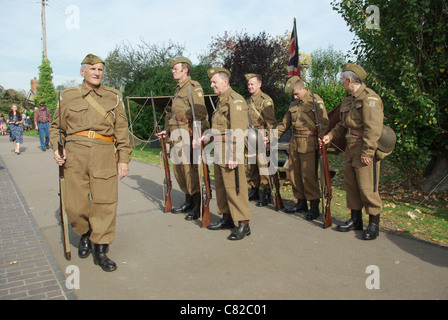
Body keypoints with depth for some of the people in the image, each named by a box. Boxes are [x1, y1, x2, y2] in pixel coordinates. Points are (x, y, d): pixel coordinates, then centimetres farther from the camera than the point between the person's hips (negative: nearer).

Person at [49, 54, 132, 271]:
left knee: (105, 202, -4)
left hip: (105, 155, 0)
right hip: (75, 154, 1)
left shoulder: (113, 97, 12)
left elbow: (122, 130, 10)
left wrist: (124, 159, 4)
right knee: (75, 204, 1)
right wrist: (56, 148, 0)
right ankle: (85, 234, 32)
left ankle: (100, 250, 10)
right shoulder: (68, 96, 12)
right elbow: (56, 127, 18)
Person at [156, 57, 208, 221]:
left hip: (188, 135, -9)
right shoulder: (178, 89, 21)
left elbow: (201, 114, -17)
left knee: (191, 170, -7)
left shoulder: (193, 87, -8)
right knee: (179, 169, 13)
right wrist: (168, 130, 23)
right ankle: (188, 202, 25)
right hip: (176, 135, 10)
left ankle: (198, 206, 2)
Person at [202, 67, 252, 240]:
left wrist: (234, 156, -24)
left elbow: (237, 132, -20)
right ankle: (227, 218, 29)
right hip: (219, 153, 10)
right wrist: (207, 137, 13)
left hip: (231, 154, -10)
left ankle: (243, 224, 2)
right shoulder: (220, 100, 18)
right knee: (221, 186, 16)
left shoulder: (235, 100, -13)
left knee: (235, 188, -7)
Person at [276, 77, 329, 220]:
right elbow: (285, 123, 23)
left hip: (309, 143, -7)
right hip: (294, 142, 7)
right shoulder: (293, 104, 17)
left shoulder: (316, 101, -3)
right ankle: (301, 203, 21)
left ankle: (314, 206, 3)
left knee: (308, 175, -9)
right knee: (294, 173, 9)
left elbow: (324, 123, -7)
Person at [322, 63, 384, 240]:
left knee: (367, 187, -4)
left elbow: (373, 128, -20)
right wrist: (331, 135, 9)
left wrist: (367, 152, -22)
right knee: (350, 184, 14)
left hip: (365, 151, -9)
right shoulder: (348, 100, 16)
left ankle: (374, 224, 10)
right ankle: (355, 219, 26)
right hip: (350, 149, 9)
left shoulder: (369, 98, -13)